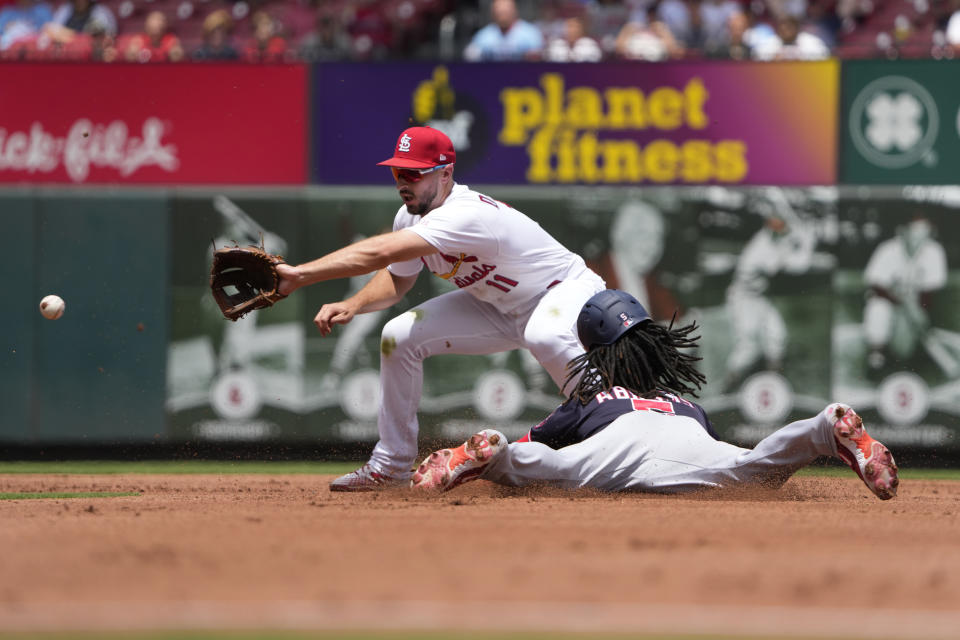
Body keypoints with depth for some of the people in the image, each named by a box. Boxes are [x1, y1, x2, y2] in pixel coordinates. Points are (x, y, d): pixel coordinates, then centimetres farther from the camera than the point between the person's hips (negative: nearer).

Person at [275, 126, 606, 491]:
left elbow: (380, 253, -47)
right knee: (400, 336, -3)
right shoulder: (410, 218, -8)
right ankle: (391, 466, 9)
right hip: (500, 308, 9)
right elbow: (396, 279, 10)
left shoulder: (465, 214, -37)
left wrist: (300, 274, -53)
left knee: (545, 337, -42)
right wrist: (352, 305, -13)